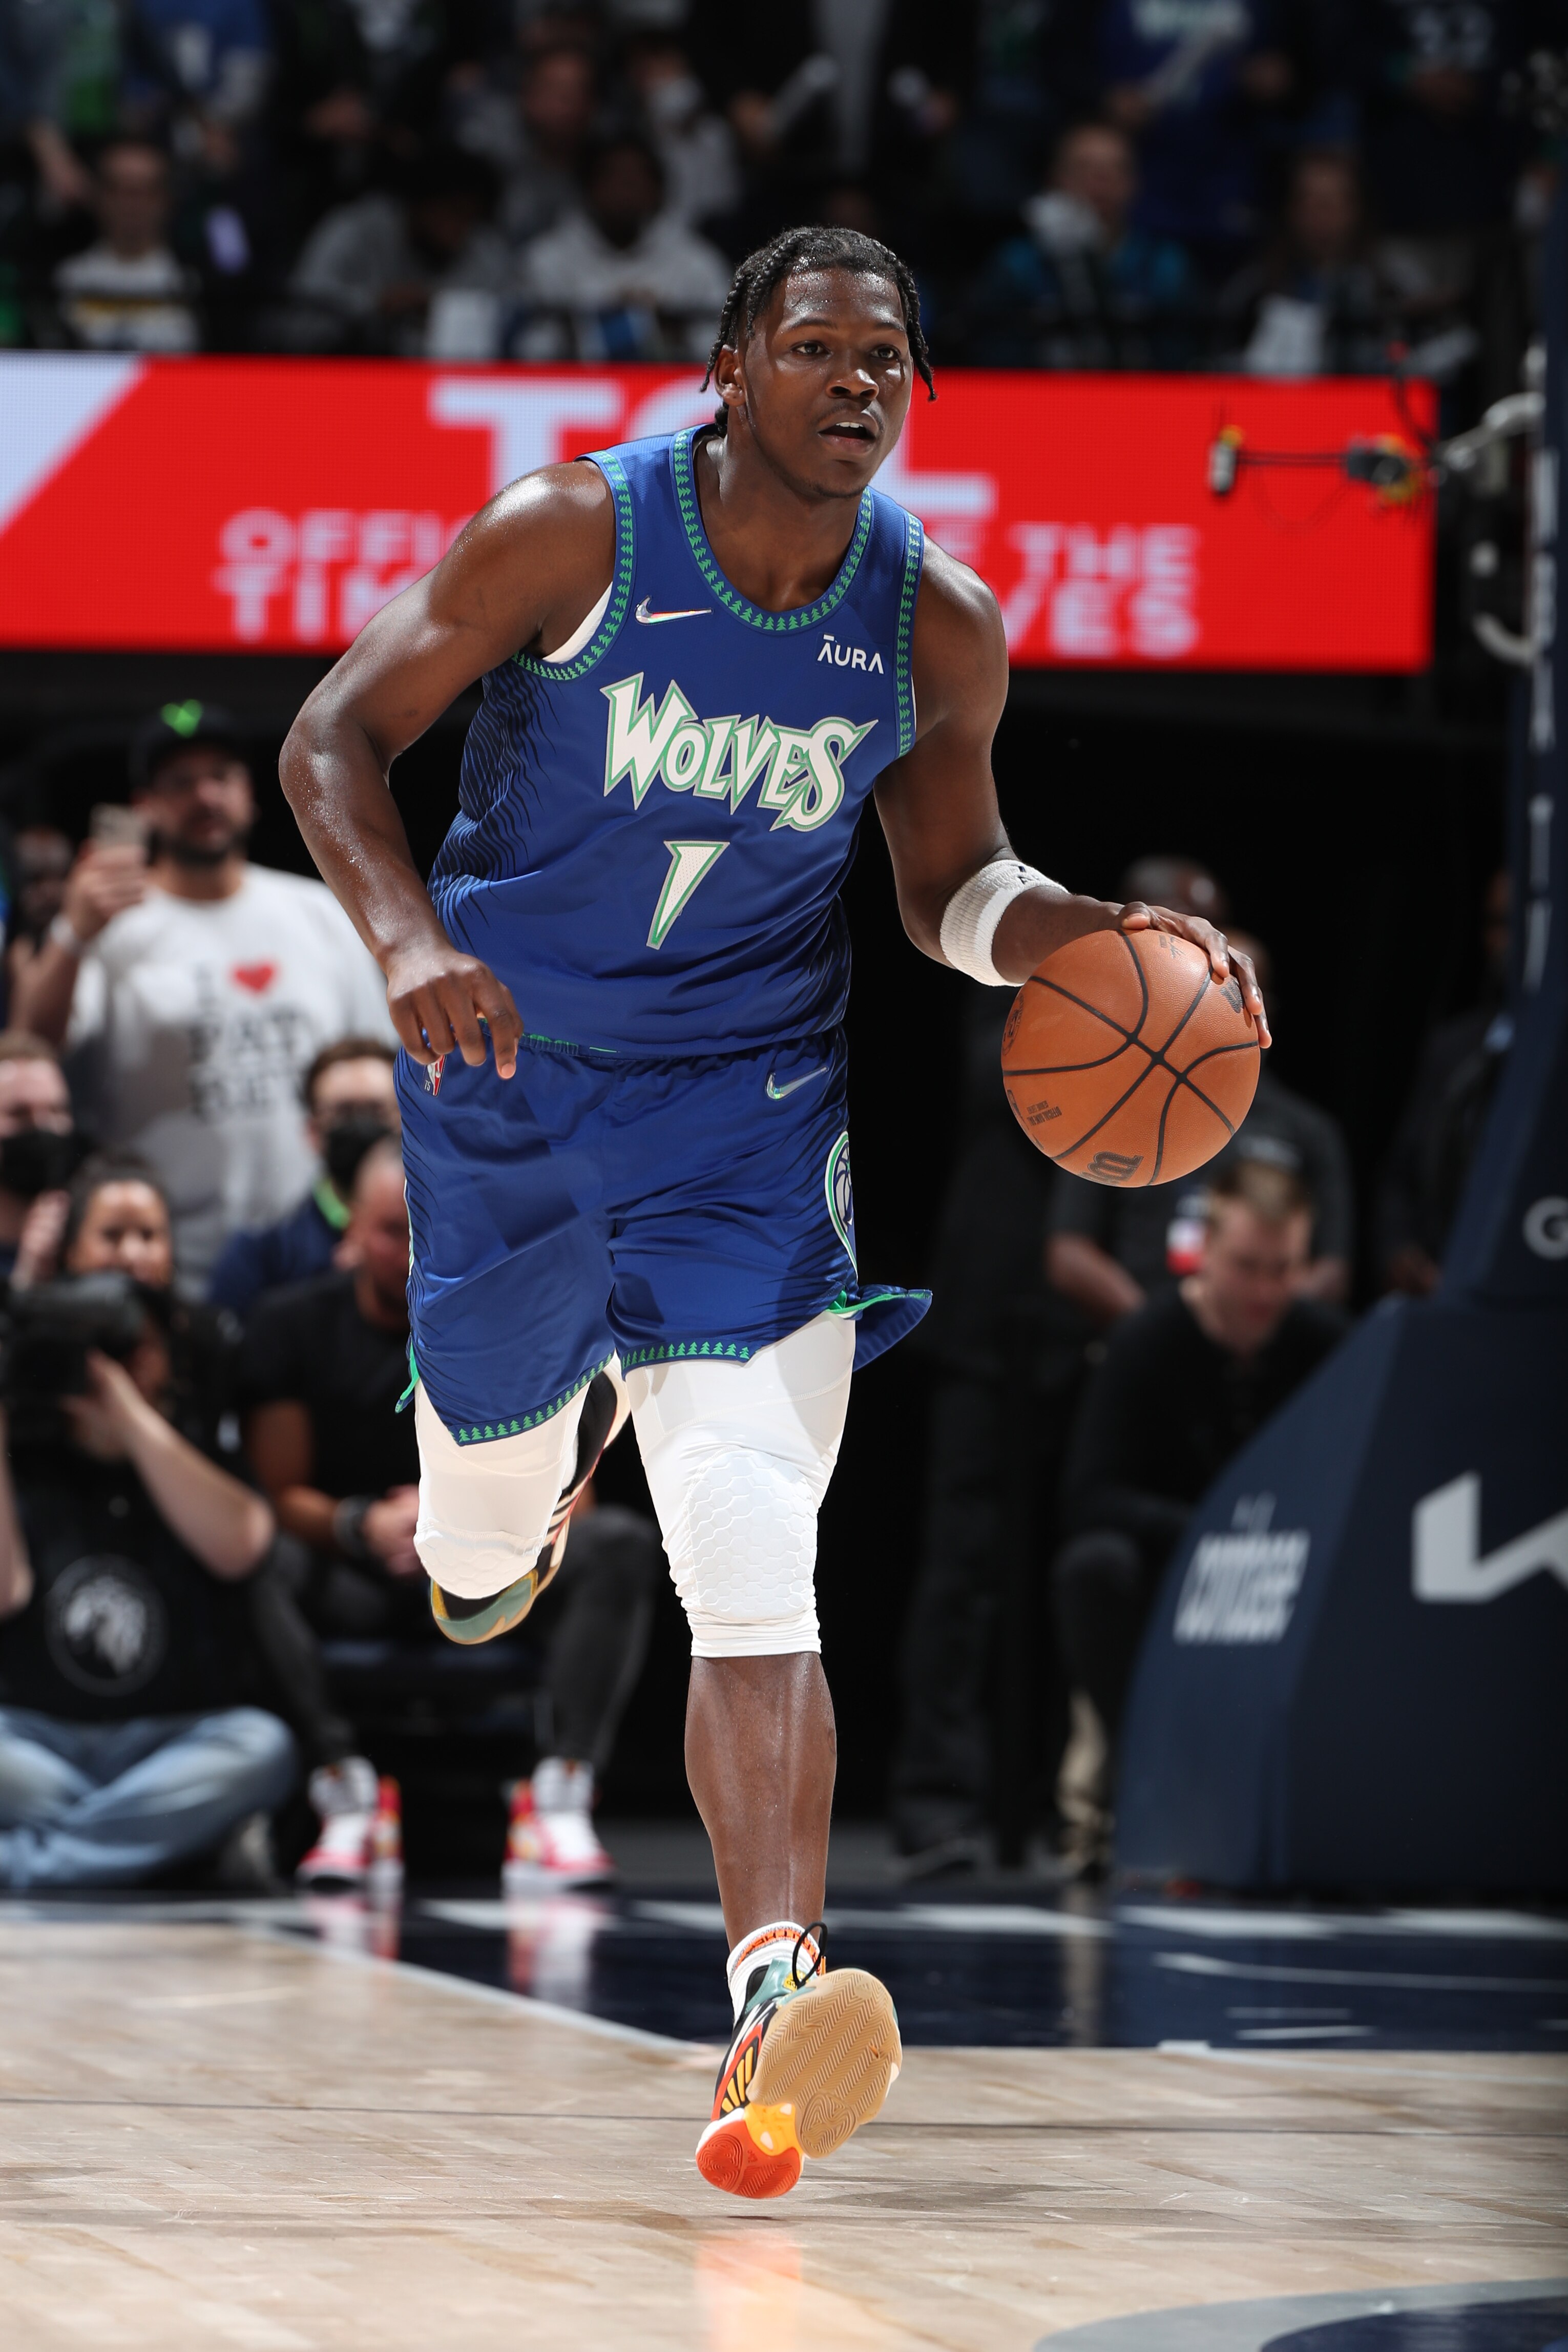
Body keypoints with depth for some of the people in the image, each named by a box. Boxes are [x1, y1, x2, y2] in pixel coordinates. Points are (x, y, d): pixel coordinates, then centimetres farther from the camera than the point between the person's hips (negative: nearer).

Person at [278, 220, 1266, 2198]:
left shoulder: (940, 633, -7)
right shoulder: (571, 539, -15)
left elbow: (954, 888, 9)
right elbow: (334, 738, -11)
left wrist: (1108, 936, -12)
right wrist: (408, 936, -30)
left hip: (746, 1103, 0)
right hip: (508, 1061, 0)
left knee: (756, 1575, -17)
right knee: (492, 1465, 18)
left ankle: (776, 1986, -29)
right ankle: (495, 1514, 59)